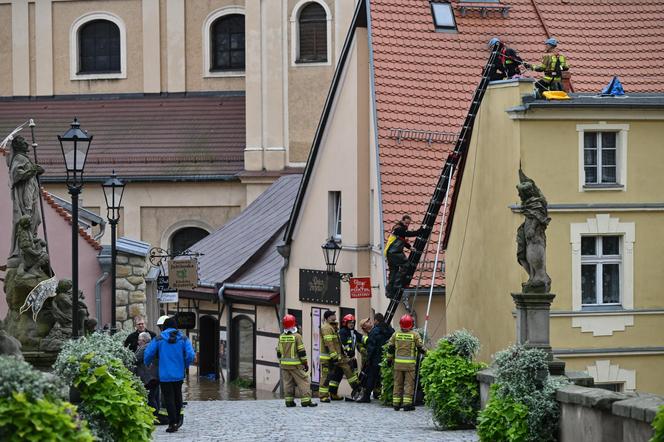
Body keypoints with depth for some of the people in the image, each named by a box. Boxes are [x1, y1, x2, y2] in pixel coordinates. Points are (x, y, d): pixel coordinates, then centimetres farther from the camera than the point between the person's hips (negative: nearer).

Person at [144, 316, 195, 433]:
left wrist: (147, 364, 13)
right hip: (179, 374, 2)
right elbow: (191, 355, -9)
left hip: (164, 375, -2)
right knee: (177, 396, 19)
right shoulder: (183, 339, -1)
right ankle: (177, 420, 26)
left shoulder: (158, 339, -5)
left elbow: (148, 354, -8)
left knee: (168, 398, 1)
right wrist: (185, 366, 9)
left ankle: (172, 424, -3)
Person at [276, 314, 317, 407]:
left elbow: (279, 352, 11)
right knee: (303, 381, -1)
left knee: (288, 382, 10)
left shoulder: (281, 337, 5)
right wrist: (305, 363, -4)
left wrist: (281, 363, 22)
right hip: (295, 365, -5)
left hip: (284, 365, 5)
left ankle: (289, 401, 9)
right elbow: (301, 352, -11)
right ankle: (306, 400, -7)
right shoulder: (296, 336, -12)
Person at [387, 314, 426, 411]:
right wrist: (426, 353, 16)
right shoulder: (415, 335, -6)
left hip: (398, 363, 3)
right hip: (410, 363, -3)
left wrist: (389, 359, 20)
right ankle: (407, 404, -3)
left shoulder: (396, 334, 4)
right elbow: (420, 348, -3)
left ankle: (396, 404, 12)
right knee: (409, 384, 1)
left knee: (398, 383, 10)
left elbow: (390, 348, 9)